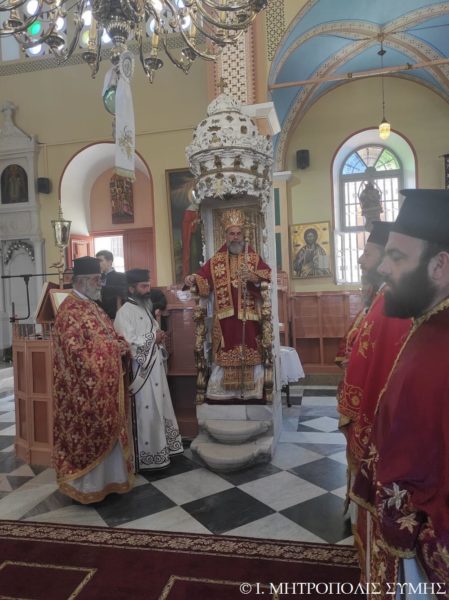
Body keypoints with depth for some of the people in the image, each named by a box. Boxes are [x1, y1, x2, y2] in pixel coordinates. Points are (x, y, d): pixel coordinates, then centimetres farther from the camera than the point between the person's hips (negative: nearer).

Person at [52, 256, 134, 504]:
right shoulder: (69, 311, -16)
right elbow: (76, 350, -24)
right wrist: (112, 346, -19)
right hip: (86, 387, -9)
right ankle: (86, 484, 20)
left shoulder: (93, 307, 13)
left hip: (105, 384, 9)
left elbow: (109, 336, 19)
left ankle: (107, 476, 32)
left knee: (107, 431, 17)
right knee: (89, 433, 3)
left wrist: (121, 345, -2)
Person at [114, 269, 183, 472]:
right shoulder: (125, 312, -14)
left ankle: (160, 449, 28)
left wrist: (159, 337, -1)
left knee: (158, 410, 16)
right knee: (145, 414, -2)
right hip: (140, 371, -9)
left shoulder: (144, 308, 14)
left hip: (154, 369, 9)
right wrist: (154, 338, -15)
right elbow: (128, 343, -23)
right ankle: (146, 457, 10)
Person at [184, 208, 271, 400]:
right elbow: (203, 277, 2)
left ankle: (250, 390, 14)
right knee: (225, 354, 2)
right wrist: (193, 279, -19)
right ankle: (222, 390, 13)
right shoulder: (216, 260, 9)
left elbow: (268, 276, -7)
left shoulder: (254, 258, 6)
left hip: (248, 316, 0)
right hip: (225, 317, 0)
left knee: (250, 353, 2)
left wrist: (253, 277, -24)